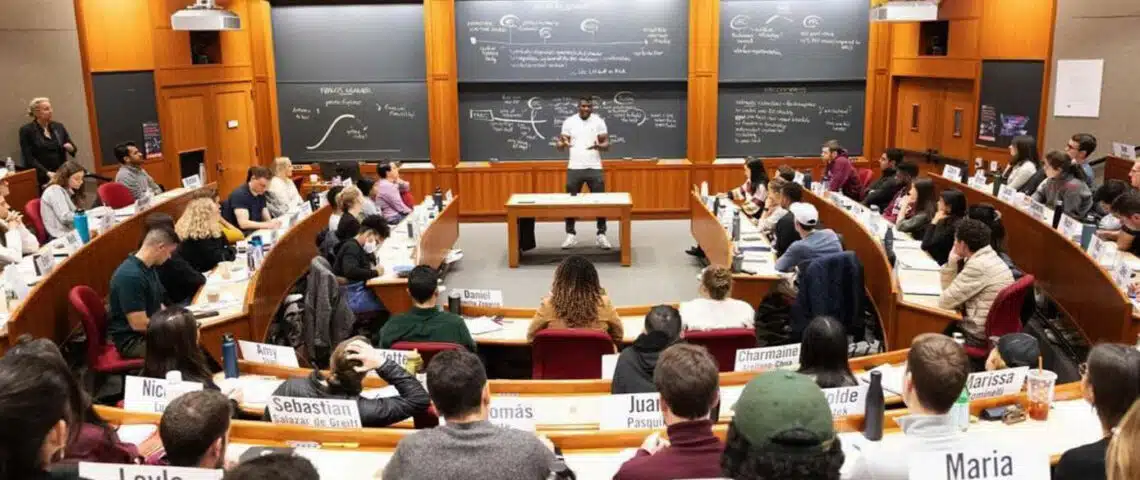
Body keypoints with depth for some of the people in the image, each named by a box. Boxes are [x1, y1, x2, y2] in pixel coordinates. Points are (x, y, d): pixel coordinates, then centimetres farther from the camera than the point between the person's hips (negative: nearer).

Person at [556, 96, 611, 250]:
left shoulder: (599, 121, 0)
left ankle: (601, 235, 11)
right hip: (574, 168, 1)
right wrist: (563, 143, -23)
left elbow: (606, 145, -1)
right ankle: (570, 235, 15)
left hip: (595, 168, 0)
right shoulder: (569, 121, 1)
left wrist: (599, 146, -24)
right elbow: (560, 146, 1)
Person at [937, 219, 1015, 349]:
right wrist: (952, 263, -1)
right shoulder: (986, 257, 6)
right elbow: (949, 288, 12)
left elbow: (945, 302, -19)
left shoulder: (978, 266, -24)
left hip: (980, 335, -8)